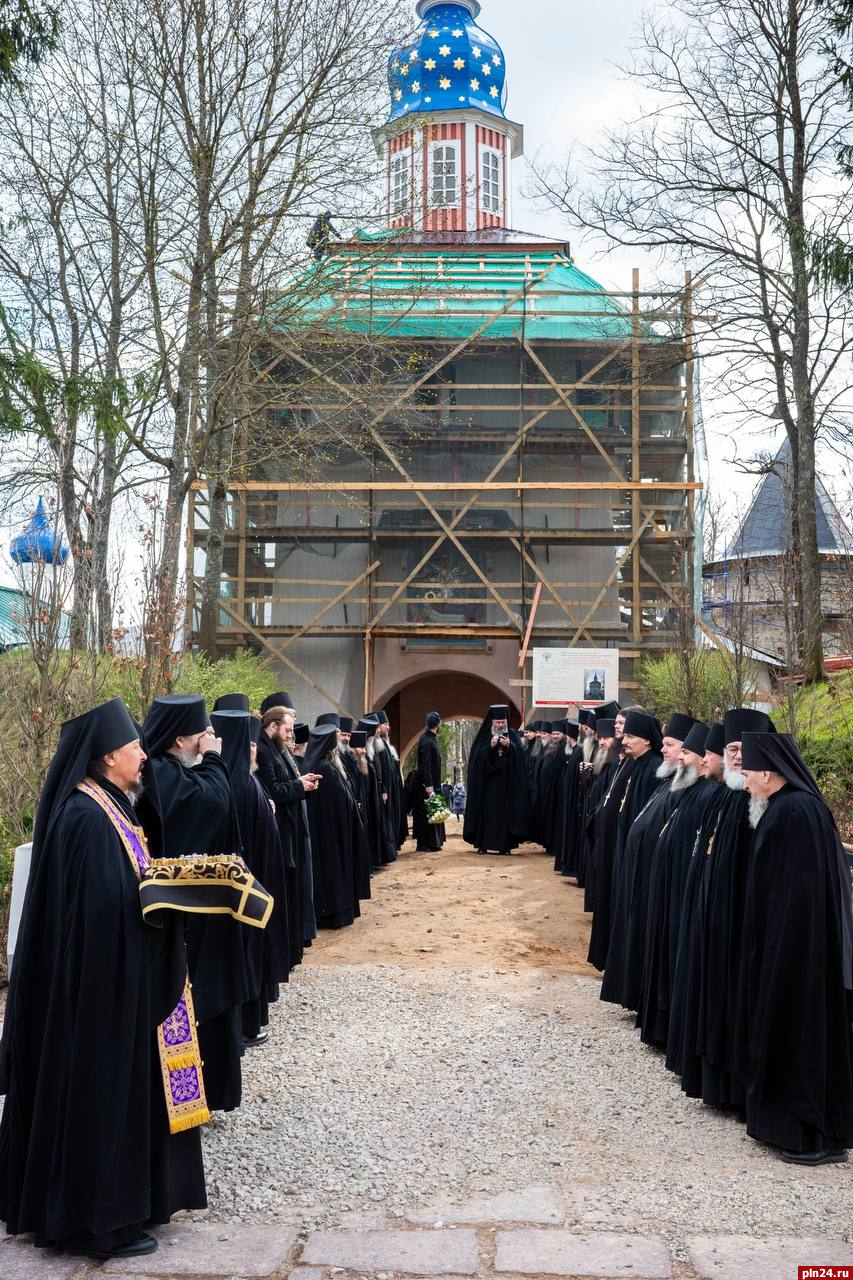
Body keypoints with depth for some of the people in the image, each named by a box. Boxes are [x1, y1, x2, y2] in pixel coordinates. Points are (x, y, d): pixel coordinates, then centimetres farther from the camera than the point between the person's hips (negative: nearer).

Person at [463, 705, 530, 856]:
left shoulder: (513, 735, 8)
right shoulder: (484, 736, 5)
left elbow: (520, 755, -2)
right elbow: (477, 756, -4)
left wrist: (509, 746, -17)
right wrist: (490, 746, -17)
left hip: (507, 783, 1)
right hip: (488, 782, -1)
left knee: (505, 812, -2)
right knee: (486, 811, -3)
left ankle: (505, 845, 2)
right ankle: (483, 844, 0)